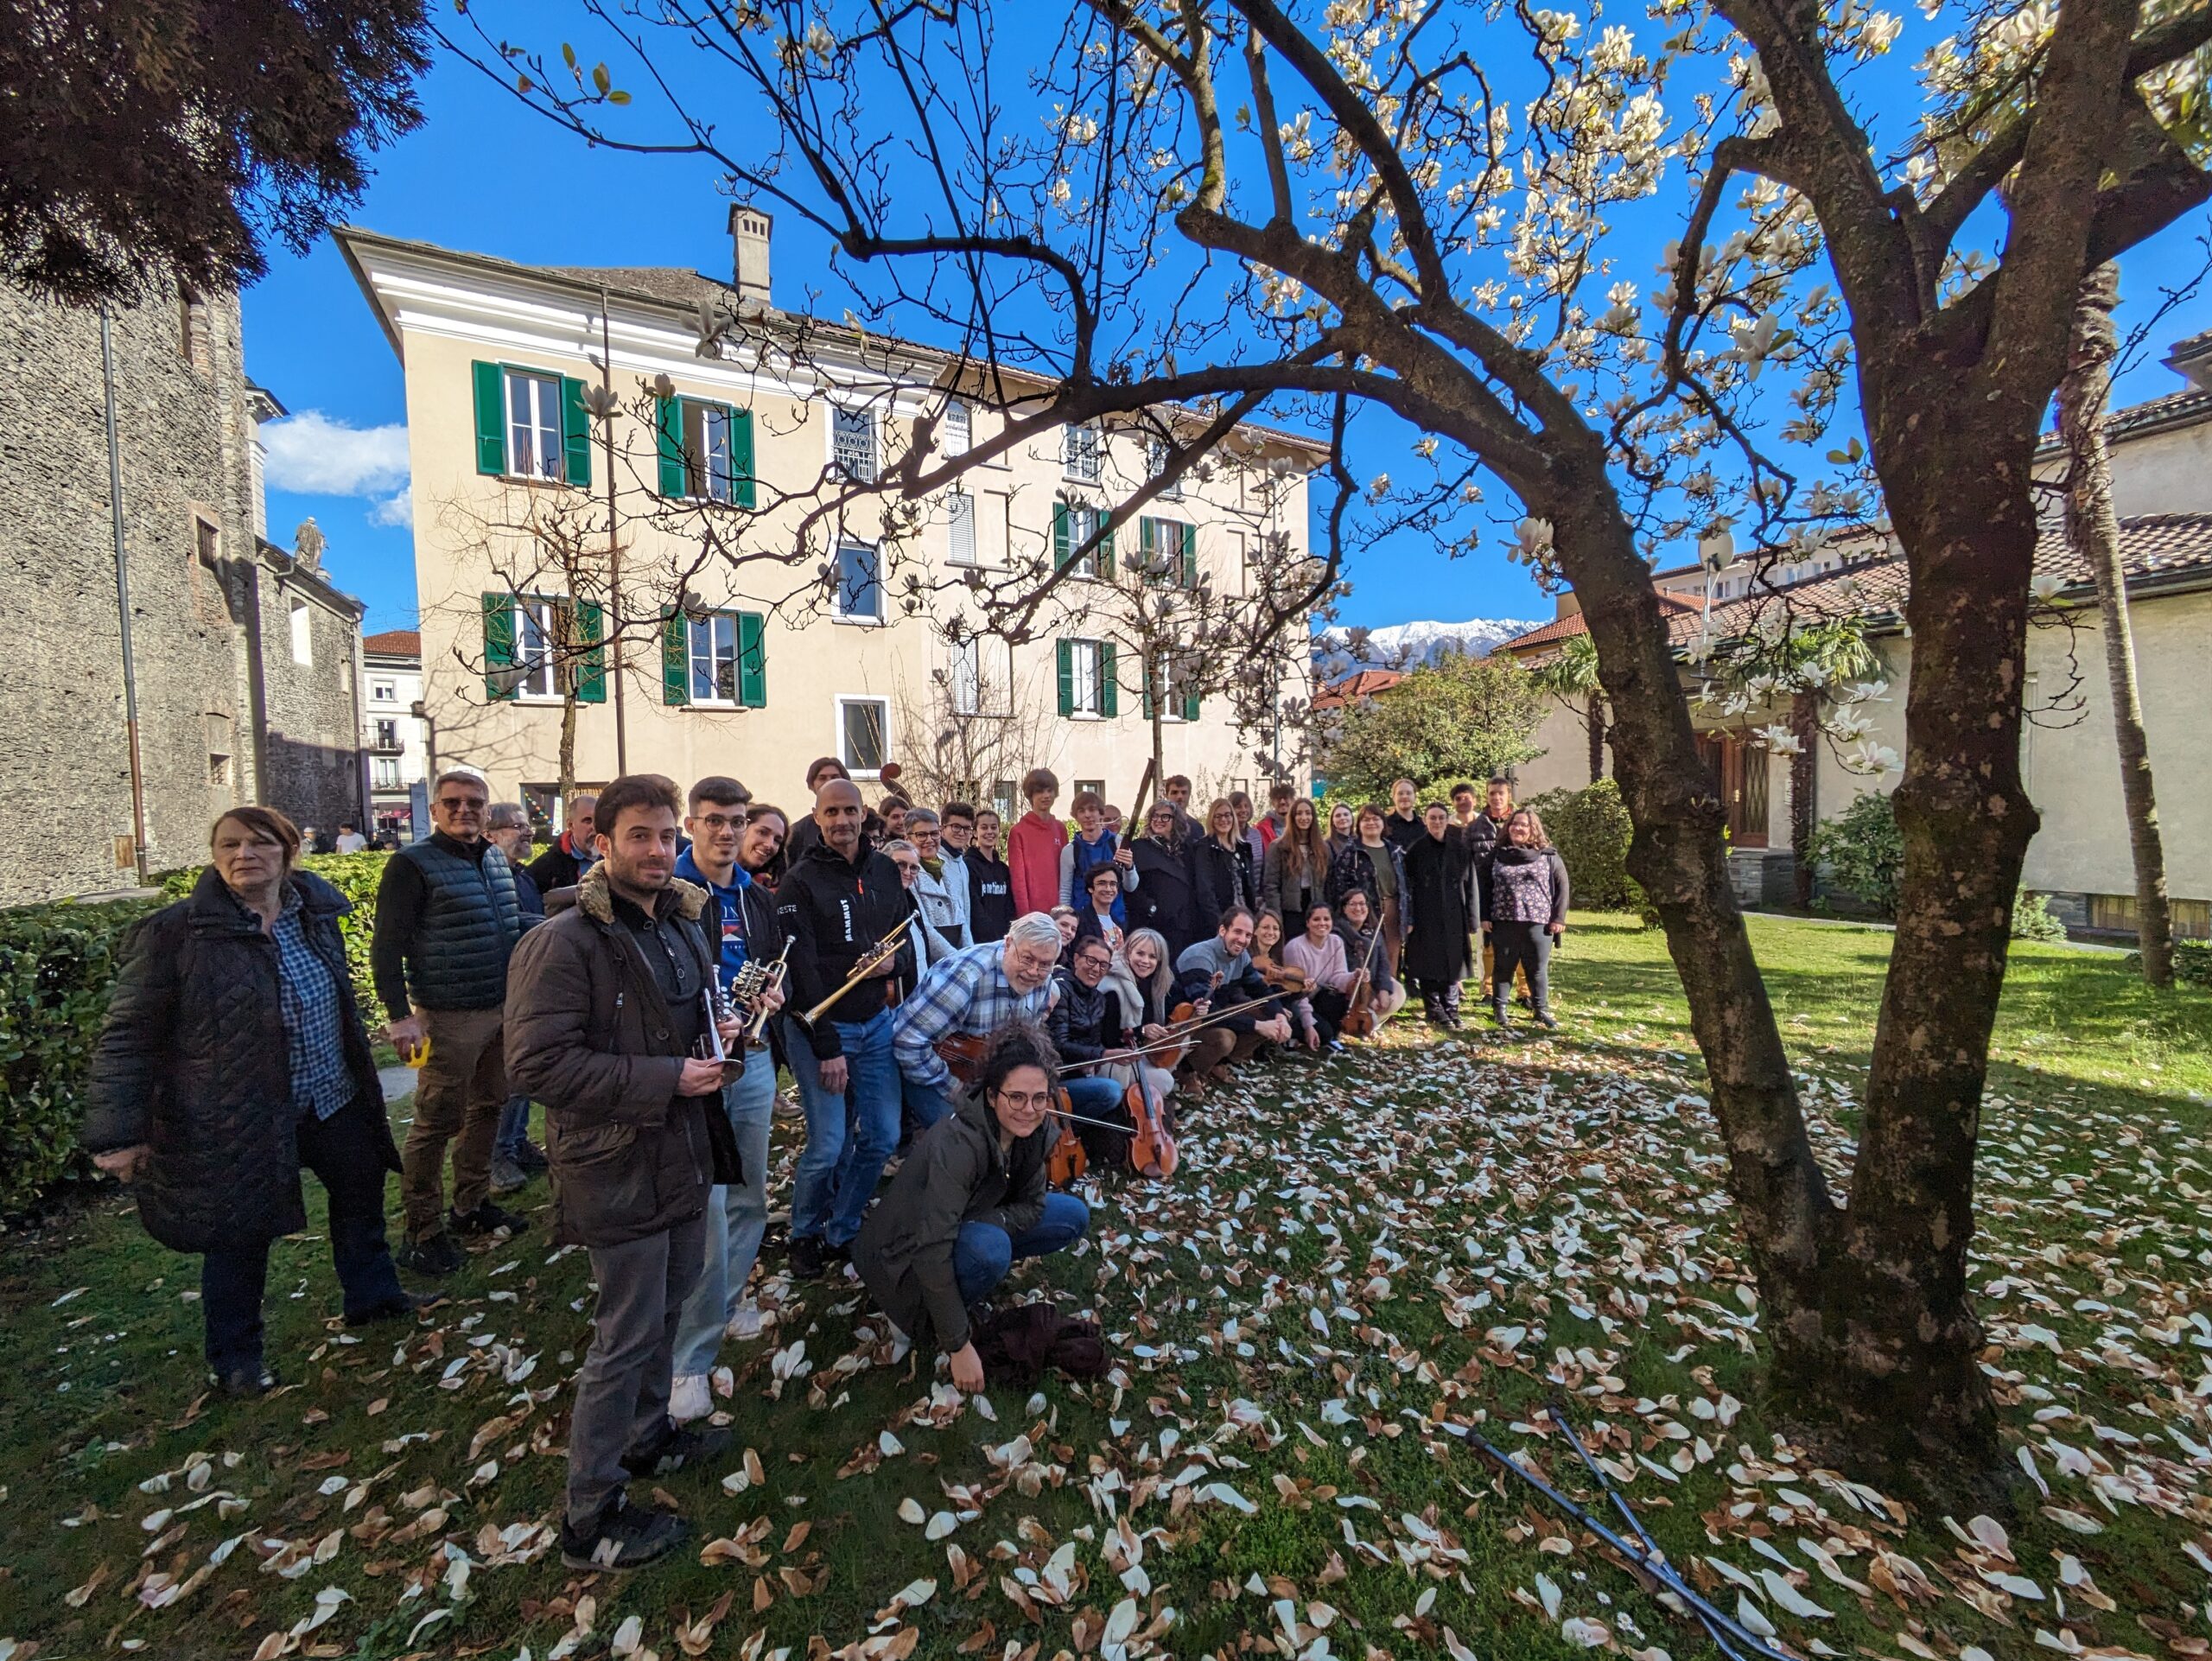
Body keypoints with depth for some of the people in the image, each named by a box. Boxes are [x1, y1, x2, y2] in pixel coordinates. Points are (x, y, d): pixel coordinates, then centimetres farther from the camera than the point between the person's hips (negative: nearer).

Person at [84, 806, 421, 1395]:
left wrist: (357, 1072, 17)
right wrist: (118, 1132, -17)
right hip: (237, 1120, -5)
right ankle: (234, 1354, 35)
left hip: (334, 1099, 5)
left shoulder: (314, 912, 0)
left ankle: (372, 1296, 41)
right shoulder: (174, 933, -16)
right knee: (242, 1234, 10)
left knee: (361, 1193, 18)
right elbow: (127, 1037, -13)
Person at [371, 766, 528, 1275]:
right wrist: (400, 1016, -17)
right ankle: (423, 1232, 17)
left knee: (488, 1108, 17)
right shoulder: (413, 863, -9)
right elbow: (386, 947, -12)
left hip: (502, 1010, 7)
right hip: (448, 1018, -7)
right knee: (436, 1123, 2)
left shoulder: (496, 859, 11)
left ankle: (472, 1204, 33)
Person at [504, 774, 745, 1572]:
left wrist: (715, 1033, 0)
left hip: (684, 1155, 8)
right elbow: (539, 1063, -24)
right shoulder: (564, 942, -19)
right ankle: (589, 1518, 28)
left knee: (668, 1311, 24)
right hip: (619, 1169, -8)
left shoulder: (682, 926, 8)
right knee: (626, 1338, 7)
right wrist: (667, 1079, -24)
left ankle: (649, 1435, 47)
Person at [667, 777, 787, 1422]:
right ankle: (691, 1357, 12)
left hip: (752, 1060, 6)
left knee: (749, 1195, 17)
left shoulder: (758, 898, 11)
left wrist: (773, 995, -3)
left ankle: (727, 1299, 39)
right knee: (706, 1208, -4)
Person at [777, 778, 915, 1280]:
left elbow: (910, 937, 15)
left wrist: (896, 962, -9)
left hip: (877, 1023, 5)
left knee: (882, 1138, 8)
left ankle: (843, 1232, 31)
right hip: (819, 1029, -5)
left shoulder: (886, 872, 6)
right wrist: (828, 1048, -17)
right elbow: (803, 971, -14)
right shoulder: (799, 881, -9)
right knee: (828, 1146, -3)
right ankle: (805, 1235, 26)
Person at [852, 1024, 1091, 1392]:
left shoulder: (1033, 1130, -15)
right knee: (989, 1247, -36)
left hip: (966, 1229, 7)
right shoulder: (957, 1144, -36)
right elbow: (932, 1252, -35)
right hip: (903, 1255, -7)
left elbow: (1031, 1205, -6)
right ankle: (924, 1318, -6)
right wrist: (959, 1347, -30)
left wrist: (983, 1220, -26)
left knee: (1073, 1216, -5)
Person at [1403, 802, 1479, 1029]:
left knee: (1452, 964, 5)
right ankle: (1436, 1013, 11)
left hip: (1453, 917, 2)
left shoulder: (1460, 849, 6)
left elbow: (1470, 885, 6)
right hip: (1425, 918, -2)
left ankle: (1451, 1012, 16)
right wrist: (1408, 920, -8)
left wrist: (1472, 921, 2)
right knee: (1428, 966, 1)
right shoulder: (1416, 850, 1)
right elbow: (1408, 887, -2)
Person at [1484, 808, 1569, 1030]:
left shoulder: (1549, 856, 4)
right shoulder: (1498, 855, 8)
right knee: (1504, 967, 9)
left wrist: (1559, 918, -2)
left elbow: (1562, 886, 4)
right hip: (1503, 922, 1)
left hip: (1538, 923, -1)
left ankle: (1542, 1010, 20)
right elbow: (1486, 886, 10)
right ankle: (1499, 1008, 19)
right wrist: (1485, 916, 3)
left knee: (1538, 969, 6)